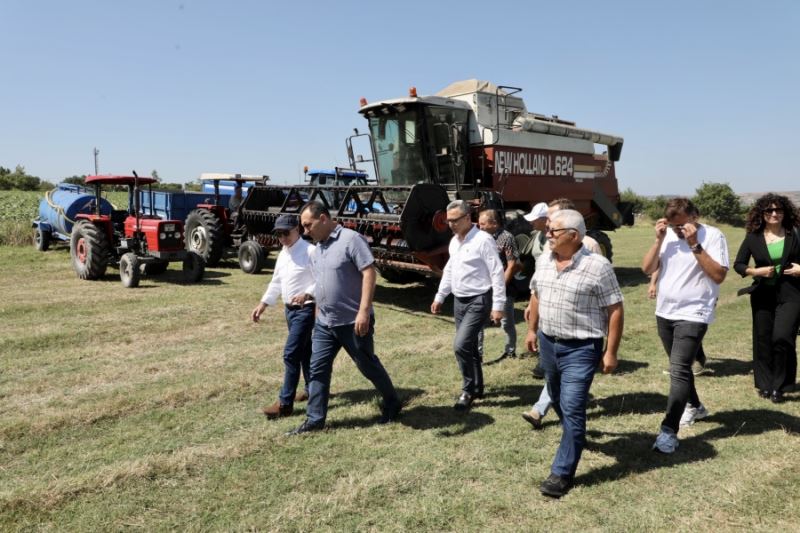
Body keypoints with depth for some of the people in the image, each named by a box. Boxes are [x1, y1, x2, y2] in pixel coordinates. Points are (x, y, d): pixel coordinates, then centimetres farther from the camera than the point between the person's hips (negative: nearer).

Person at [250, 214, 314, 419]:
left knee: (291, 354, -10)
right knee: (304, 352, 18)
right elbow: (276, 282, 19)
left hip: (306, 309, -9)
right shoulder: (283, 254, 11)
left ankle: (285, 403, -3)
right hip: (289, 309, 9)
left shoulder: (310, 251, -16)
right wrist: (262, 305, 16)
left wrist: (307, 294, -37)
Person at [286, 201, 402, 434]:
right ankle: (315, 419, 17)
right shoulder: (317, 250, 11)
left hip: (353, 322, -7)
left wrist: (364, 311, -26)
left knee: (368, 366, 8)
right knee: (318, 369, 6)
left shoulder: (351, 239, -14)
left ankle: (392, 403, 30)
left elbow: (369, 273, -21)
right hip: (324, 323, 7)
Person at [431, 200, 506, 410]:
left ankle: (468, 390, 3)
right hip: (459, 301, 8)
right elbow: (449, 271, 20)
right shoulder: (454, 241, 9)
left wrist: (498, 306, -18)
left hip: (479, 301, -8)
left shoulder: (483, 240, -15)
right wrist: (439, 297, 20)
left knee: (461, 345, -15)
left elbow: (497, 274, -16)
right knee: (469, 346, 14)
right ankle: (477, 387, 30)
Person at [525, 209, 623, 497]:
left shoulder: (597, 266, -17)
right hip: (547, 343, 7)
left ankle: (562, 473, 5)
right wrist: (532, 330, 17)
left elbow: (615, 311, -13)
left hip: (581, 349, -7)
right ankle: (575, 436, 49)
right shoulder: (543, 261, 3)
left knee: (572, 408, -6)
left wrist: (611, 352, -13)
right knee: (558, 401, 22)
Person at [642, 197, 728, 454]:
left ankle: (668, 431, -15)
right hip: (664, 313, 6)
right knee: (680, 367, 21)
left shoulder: (712, 235, -9)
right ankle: (694, 406, 44)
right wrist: (658, 240, -10)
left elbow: (719, 275, -18)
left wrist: (694, 244, -22)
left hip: (693, 315, -6)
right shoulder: (667, 235, 5)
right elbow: (647, 268, 1)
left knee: (678, 370, -15)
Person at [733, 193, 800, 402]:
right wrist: (757, 271, -12)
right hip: (763, 295, 2)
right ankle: (765, 384, 24)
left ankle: (779, 386, 3)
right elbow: (738, 264, 4)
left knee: (781, 337, -15)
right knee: (763, 340, 8)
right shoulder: (753, 237, 1)